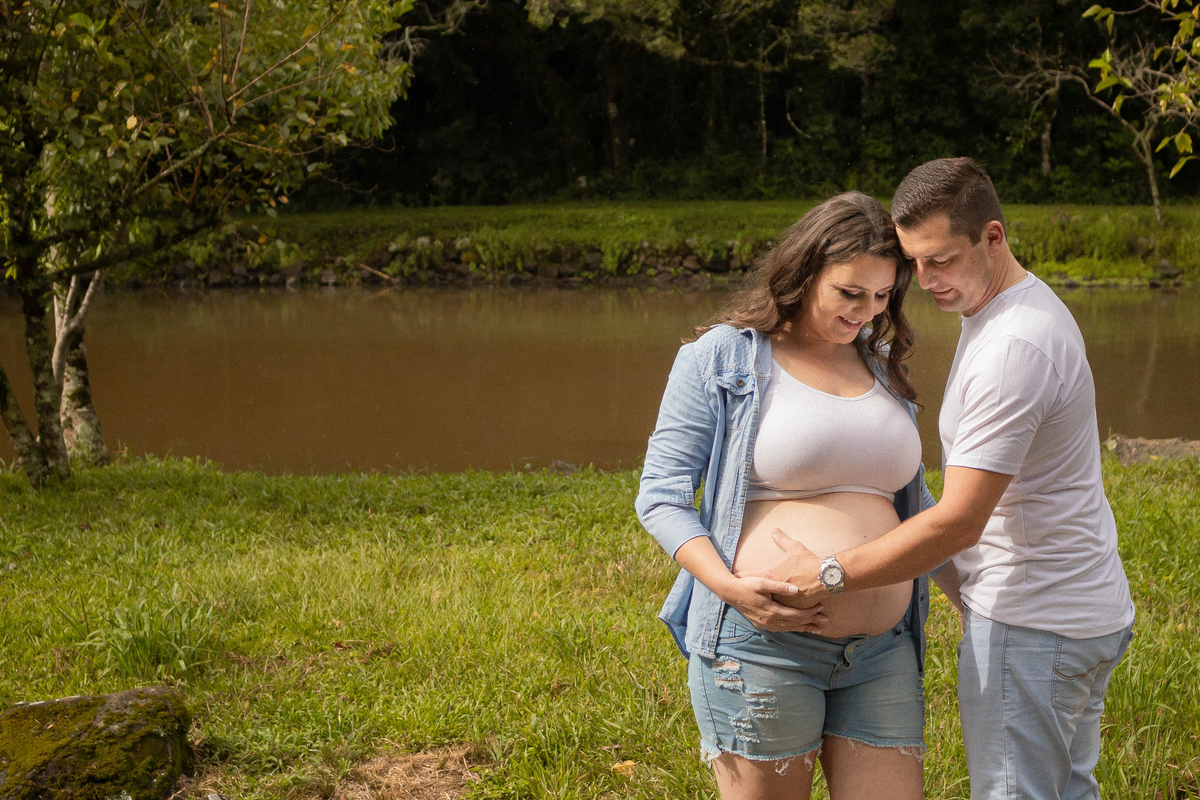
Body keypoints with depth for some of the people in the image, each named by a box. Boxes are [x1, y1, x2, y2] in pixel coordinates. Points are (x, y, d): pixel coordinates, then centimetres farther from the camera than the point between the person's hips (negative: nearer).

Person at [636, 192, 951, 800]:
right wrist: (729, 585, -18)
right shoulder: (721, 358, -1)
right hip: (762, 643, -5)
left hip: (881, 652, 5)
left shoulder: (882, 367, 16)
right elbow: (660, 496, -4)